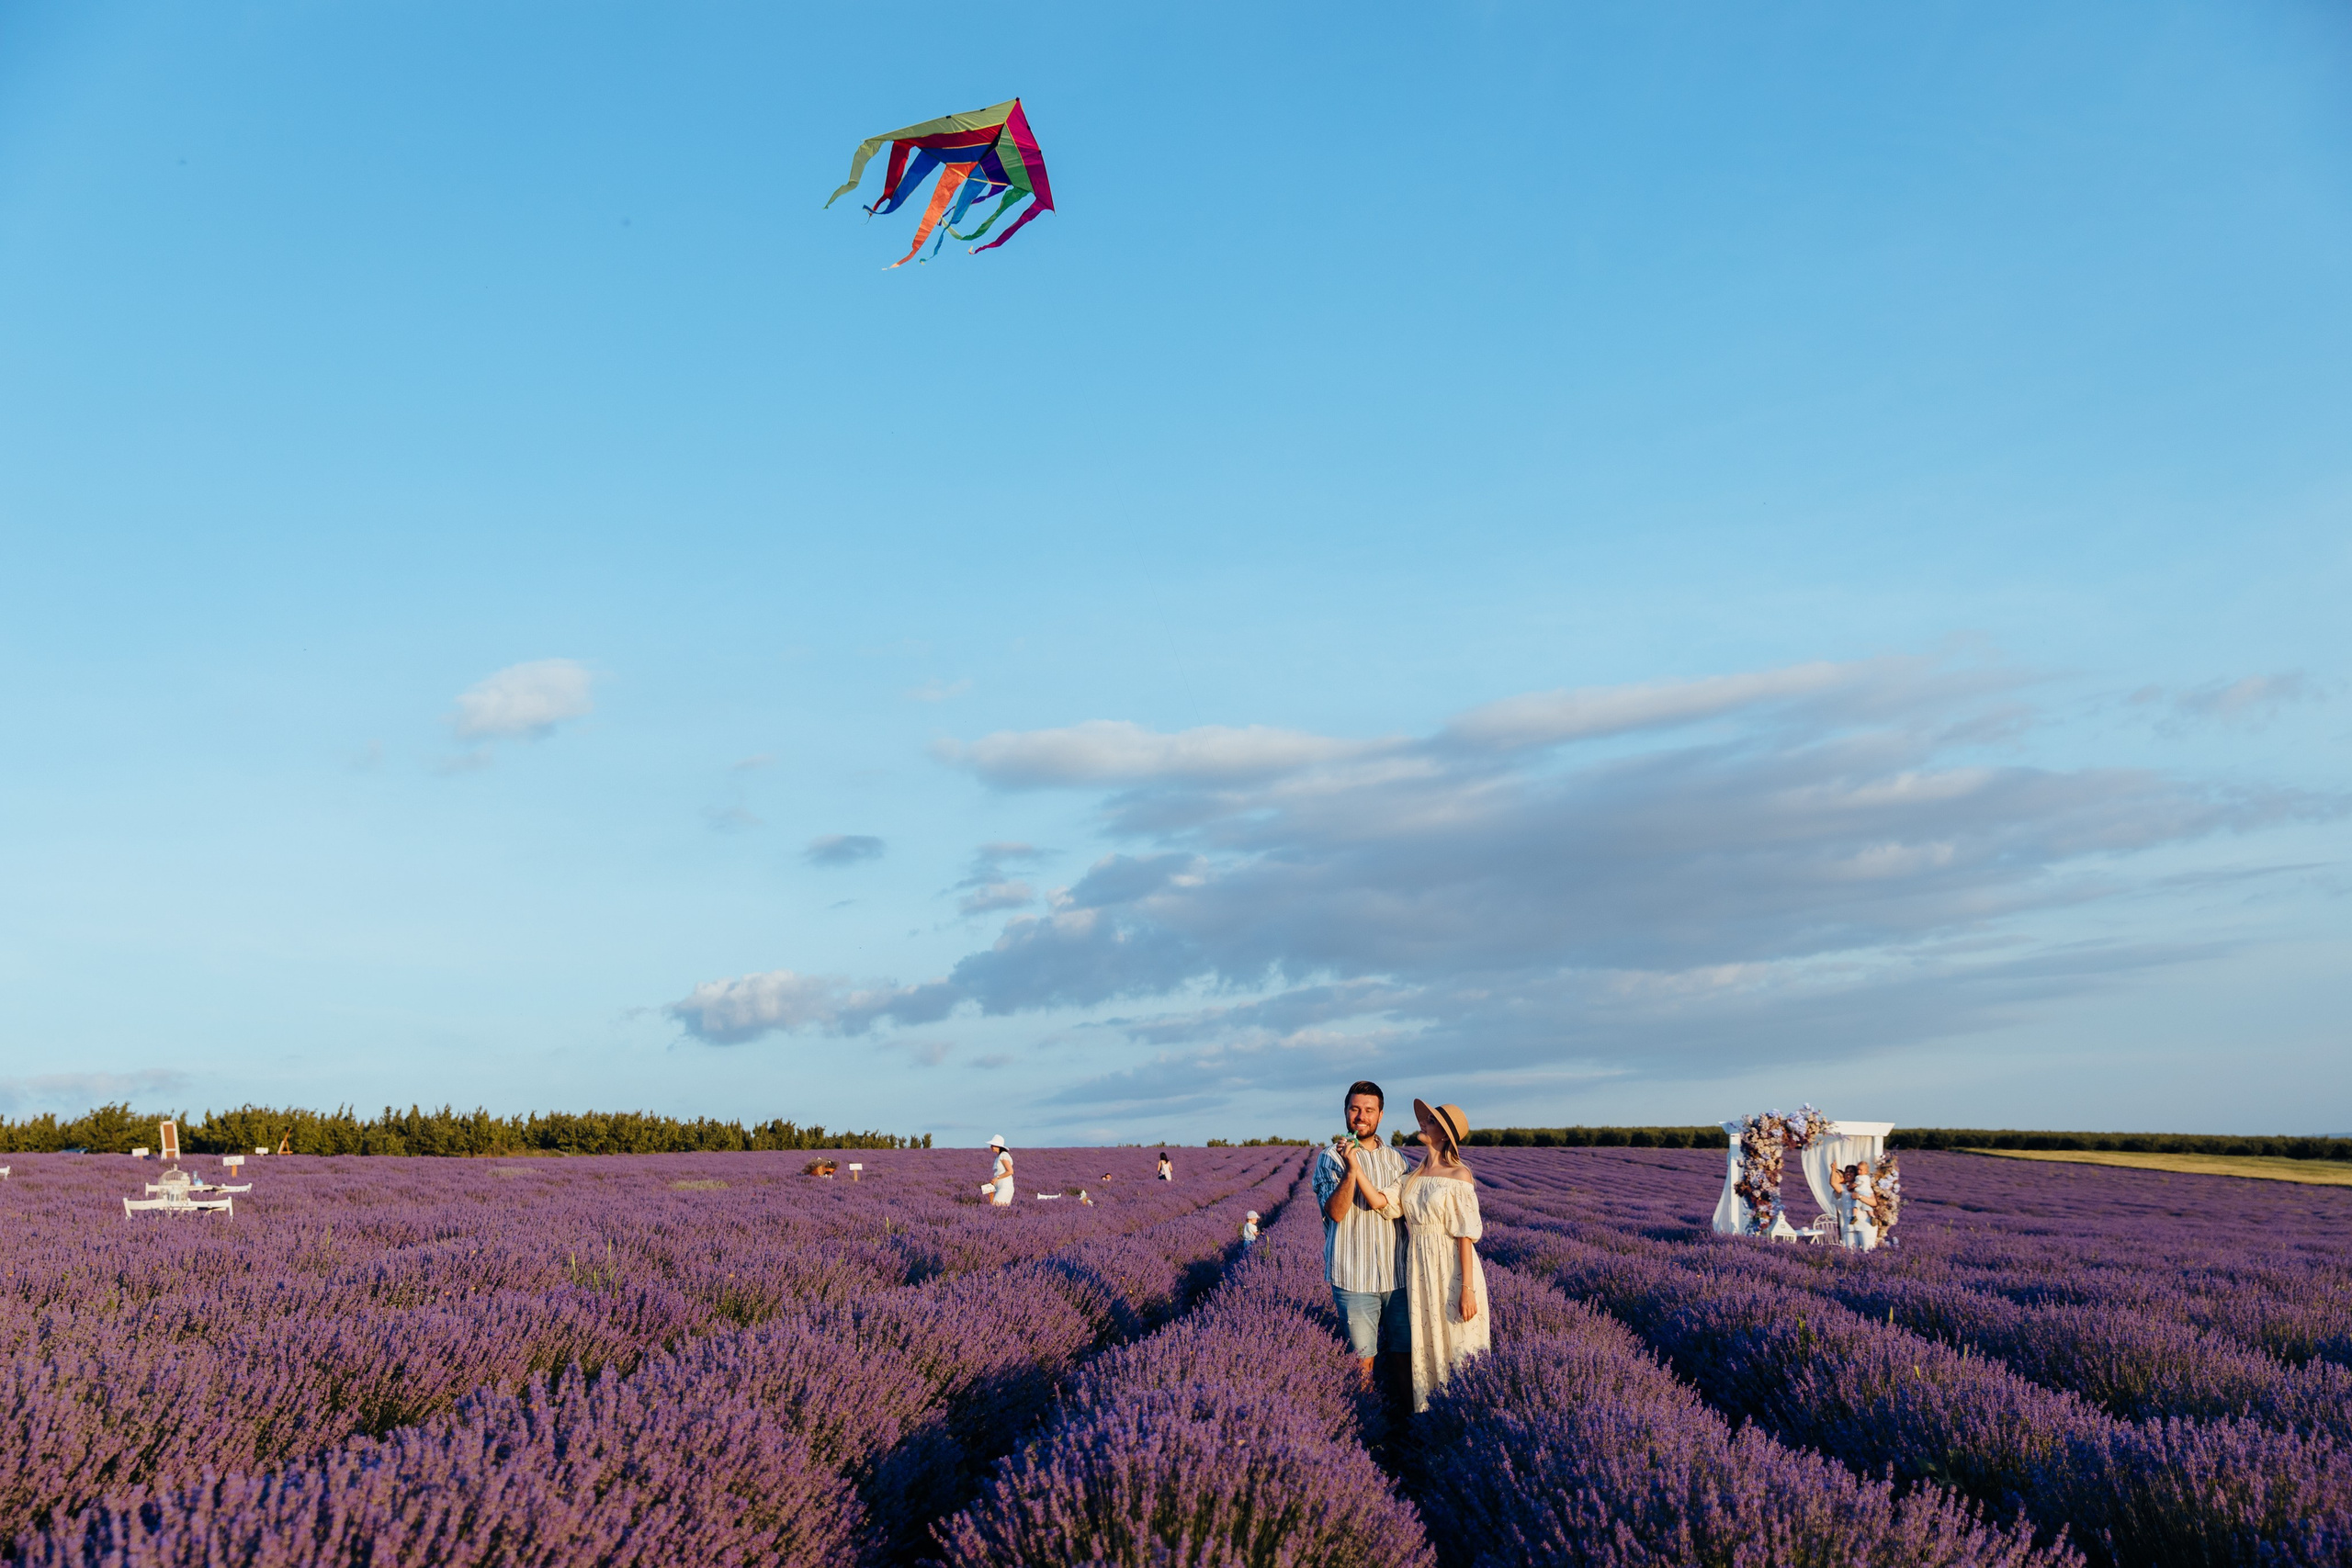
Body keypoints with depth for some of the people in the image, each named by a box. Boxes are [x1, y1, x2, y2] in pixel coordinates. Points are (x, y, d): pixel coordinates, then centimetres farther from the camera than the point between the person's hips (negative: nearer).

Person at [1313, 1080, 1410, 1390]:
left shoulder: (1395, 1159, 9)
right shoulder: (1330, 1158, -1)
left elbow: (1393, 1208, 0)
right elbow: (1336, 1212, -14)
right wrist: (1350, 1170, -24)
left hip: (1396, 1272, 3)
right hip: (1354, 1276, -3)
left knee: (1403, 1352, 10)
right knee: (1363, 1358, -1)